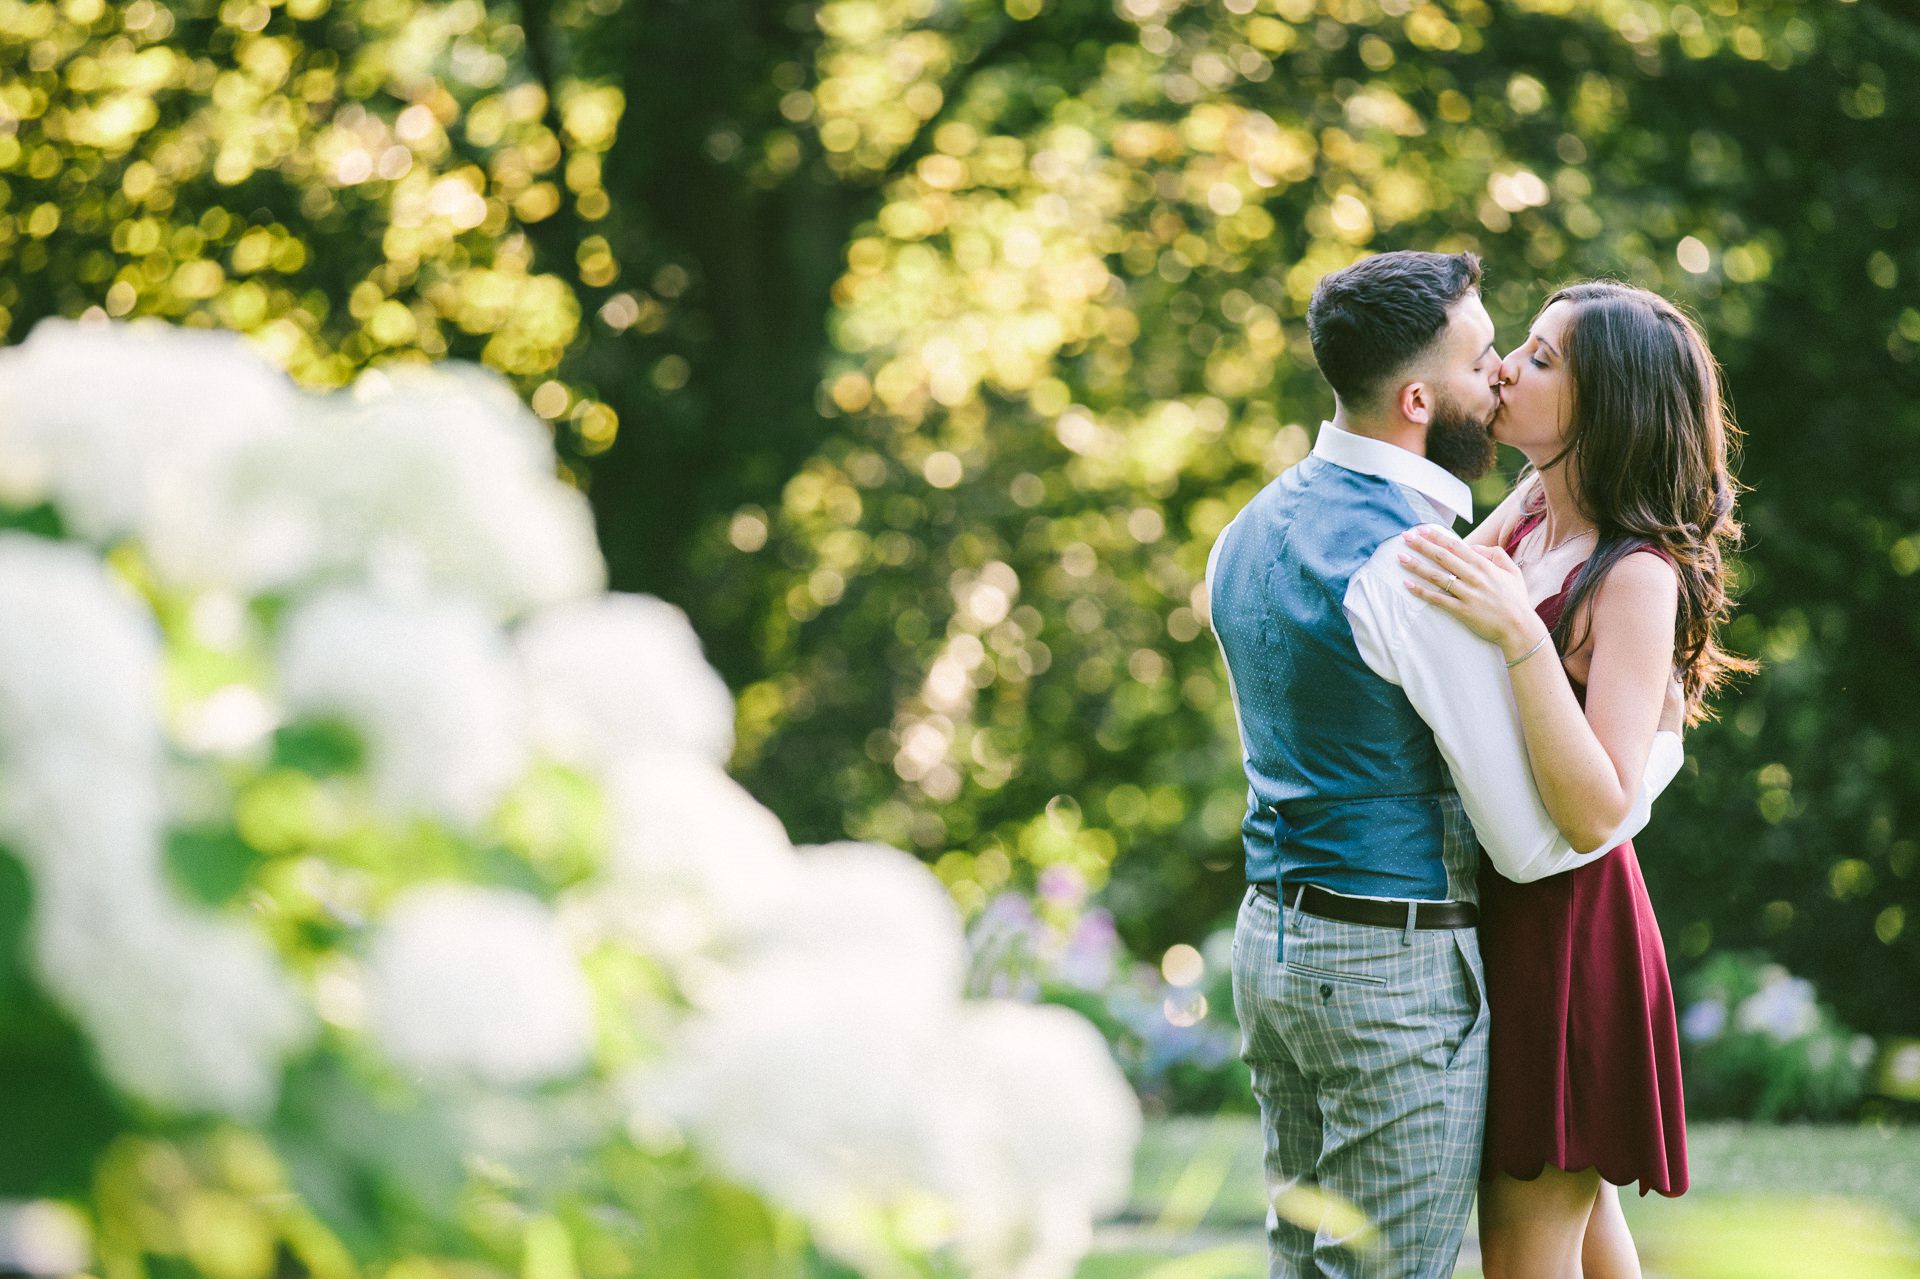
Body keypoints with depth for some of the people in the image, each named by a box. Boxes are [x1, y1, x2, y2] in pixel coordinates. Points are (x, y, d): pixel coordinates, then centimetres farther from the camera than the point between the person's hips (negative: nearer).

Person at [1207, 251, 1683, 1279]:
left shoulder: (1250, 532, 10)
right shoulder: (1415, 563, -19)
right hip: (1400, 965, -9)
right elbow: (1535, 842, -16)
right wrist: (1660, 744, 2)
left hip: (1271, 939, 9)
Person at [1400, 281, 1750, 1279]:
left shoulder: (1638, 576, -19)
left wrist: (1520, 635, -33)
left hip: (1566, 924, -9)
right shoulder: (1528, 511, 4)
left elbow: (1597, 810, -27)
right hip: (1500, 907, 9)